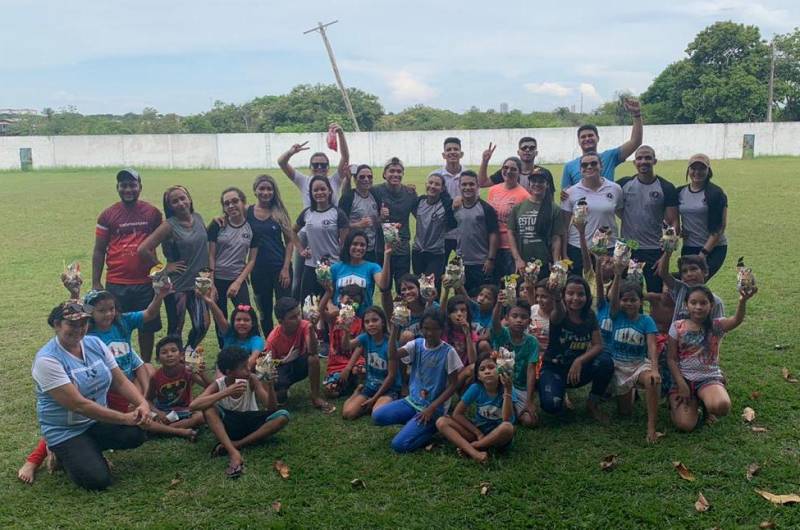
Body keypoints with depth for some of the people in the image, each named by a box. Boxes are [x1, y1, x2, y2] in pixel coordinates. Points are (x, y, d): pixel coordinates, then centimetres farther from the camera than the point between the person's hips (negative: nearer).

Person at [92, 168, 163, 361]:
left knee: (147, 327, 10)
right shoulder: (108, 215, 0)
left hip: (146, 282, 1)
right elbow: (99, 251, 3)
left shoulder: (152, 213, 3)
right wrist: (96, 283, -1)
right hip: (116, 285, -1)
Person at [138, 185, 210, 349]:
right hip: (177, 285, -5)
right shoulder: (169, 226, -13)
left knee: (202, 325, 7)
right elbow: (143, 250, -18)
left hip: (198, 283, 5)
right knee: (176, 330, 6)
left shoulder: (198, 218, 3)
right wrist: (163, 268, -9)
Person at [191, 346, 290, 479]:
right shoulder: (218, 385, -15)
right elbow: (193, 406, -32)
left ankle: (236, 444, -25)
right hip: (229, 425, -1)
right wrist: (227, 392, -37)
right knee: (207, 407, -30)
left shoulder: (252, 379, -13)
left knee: (283, 416, -25)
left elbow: (272, 409, -17)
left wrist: (269, 386, -35)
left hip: (250, 423, 1)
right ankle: (234, 453, -39)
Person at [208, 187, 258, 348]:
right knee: (221, 321, 7)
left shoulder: (252, 227, -1)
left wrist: (238, 283, -8)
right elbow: (211, 256, -4)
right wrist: (210, 285, -8)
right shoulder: (217, 225, -4)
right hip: (217, 279, 0)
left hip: (238, 280, 0)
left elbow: (252, 259, 0)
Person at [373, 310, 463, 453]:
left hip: (434, 407, -5)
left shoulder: (448, 352, -14)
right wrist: (395, 329, -29)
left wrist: (431, 408, -17)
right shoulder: (416, 344, -2)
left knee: (399, 444, -19)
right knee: (377, 416, -14)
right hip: (413, 400, 5)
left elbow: (453, 385, -11)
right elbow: (393, 355, -18)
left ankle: (432, 425, 5)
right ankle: (414, 423, 7)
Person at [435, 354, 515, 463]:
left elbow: (507, 419, -28)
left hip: (498, 434, -2)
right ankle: (474, 452, -37)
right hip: (478, 430, 3)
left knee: (508, 428, -39)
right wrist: (478, 433, -14)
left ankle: (471, 446, -19)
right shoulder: (476, 388, -11)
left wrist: (508, 390, -36)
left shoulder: (505, 388, -16)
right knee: (441, 422, -18)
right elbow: (457, 414, -7)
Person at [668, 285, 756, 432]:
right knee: (685, 425, -20)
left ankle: (706, 401, 5)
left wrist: (743, 301, -48)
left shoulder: (716, 326, -3)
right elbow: (671, 359, -1)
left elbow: (737, 320, -26)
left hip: (710, 378, 0)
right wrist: (682, 385, -12)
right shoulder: (677, 327, -2)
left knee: (721, 407, -34)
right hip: (683, 378, 0)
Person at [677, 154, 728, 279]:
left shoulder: (716, 194, -7)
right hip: (688, 248, 5)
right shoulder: (680, 192, 7)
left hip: (713, 249, -5)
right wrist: (678, 230, -2)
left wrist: (703, 253, -14)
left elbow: (719, 228, -10)